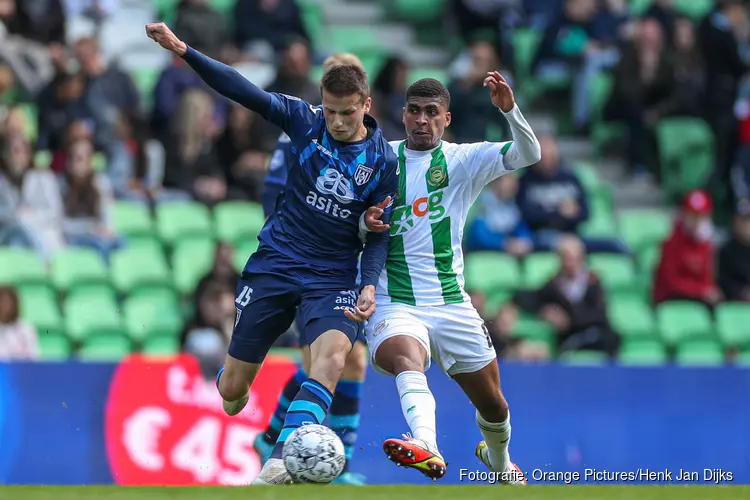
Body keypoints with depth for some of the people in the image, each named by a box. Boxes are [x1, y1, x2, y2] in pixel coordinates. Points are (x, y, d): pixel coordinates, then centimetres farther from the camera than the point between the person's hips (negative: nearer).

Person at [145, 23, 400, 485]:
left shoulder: (383, 160, -4)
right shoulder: (305, 121, -4)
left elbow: (378, 234, 2)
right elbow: (246, 92, -13)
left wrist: (370, 286, -15)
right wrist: (183, 51, -24)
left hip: (333, 277, -1)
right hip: (275, 263, 1)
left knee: (332, 356, -32)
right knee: (231, 390, 2)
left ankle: (280, 464, -41)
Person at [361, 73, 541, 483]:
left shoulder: (463, 161, 4)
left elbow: (528, 154, -11)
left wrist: (509, 110, -30)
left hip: (450, 305, 2)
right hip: (393, 306, -2)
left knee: (493, 406, 12)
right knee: (406, 358, -36)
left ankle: (498, 459, 45)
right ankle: (425, 446, -62)